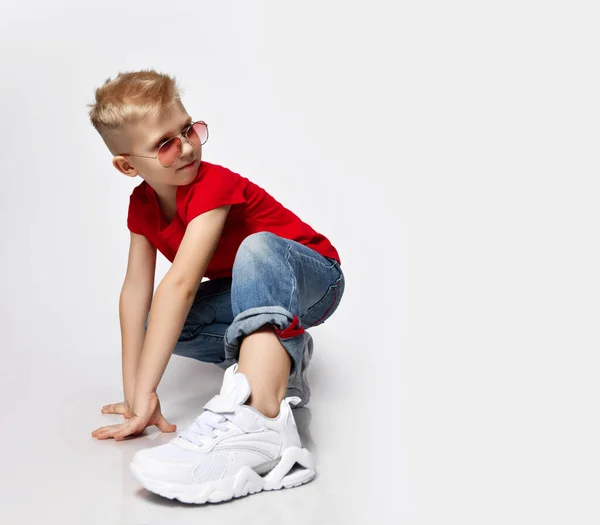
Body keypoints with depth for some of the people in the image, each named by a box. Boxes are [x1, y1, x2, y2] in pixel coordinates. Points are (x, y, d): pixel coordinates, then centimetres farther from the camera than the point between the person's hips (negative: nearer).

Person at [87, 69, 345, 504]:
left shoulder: (214, 185, -28)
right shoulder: (143, 204, -6)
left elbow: (179, 284, -37)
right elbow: (136, 288, -12)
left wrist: (145, 394, -41)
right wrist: (133, 396, -18)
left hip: (313, 278, -7)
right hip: (250, 290, 7)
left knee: (257, 248, -40)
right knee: (161, 326, -15)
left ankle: (261, 425, -59)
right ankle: (281, 352, -1)